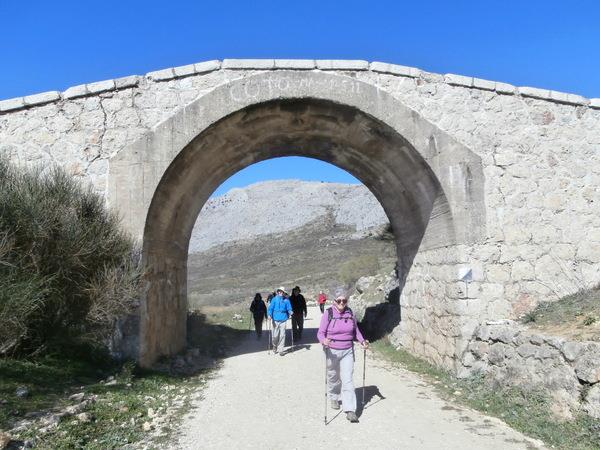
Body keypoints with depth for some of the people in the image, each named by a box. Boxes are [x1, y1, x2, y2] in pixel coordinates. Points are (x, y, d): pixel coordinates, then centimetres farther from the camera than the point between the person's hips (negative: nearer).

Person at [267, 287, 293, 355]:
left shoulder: (286, 300, 6)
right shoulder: (274, 299, 4)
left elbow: (289, 309, 7)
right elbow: (270, 308, 0)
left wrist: (290, 313, -14)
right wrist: (269, 315, -16)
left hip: (283, 319, 0)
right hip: (275, 319, 0)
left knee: (282, 335, -2)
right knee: (275, 335, 2)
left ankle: (280, 350, 6)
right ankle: (275, 347, 28)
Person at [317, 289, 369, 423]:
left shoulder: (350, 313, 2)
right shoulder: (328, 314, -10)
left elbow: (355, 330, 16)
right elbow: (320, 333, -11)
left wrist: (362, 340, 0)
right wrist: (323, 340, -32)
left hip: (348, 351, 2)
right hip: (332, 352, -2)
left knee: (347, 379, -6)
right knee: (333, 377, 16)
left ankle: (350, 410, -5)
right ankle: (334, 398, 43)